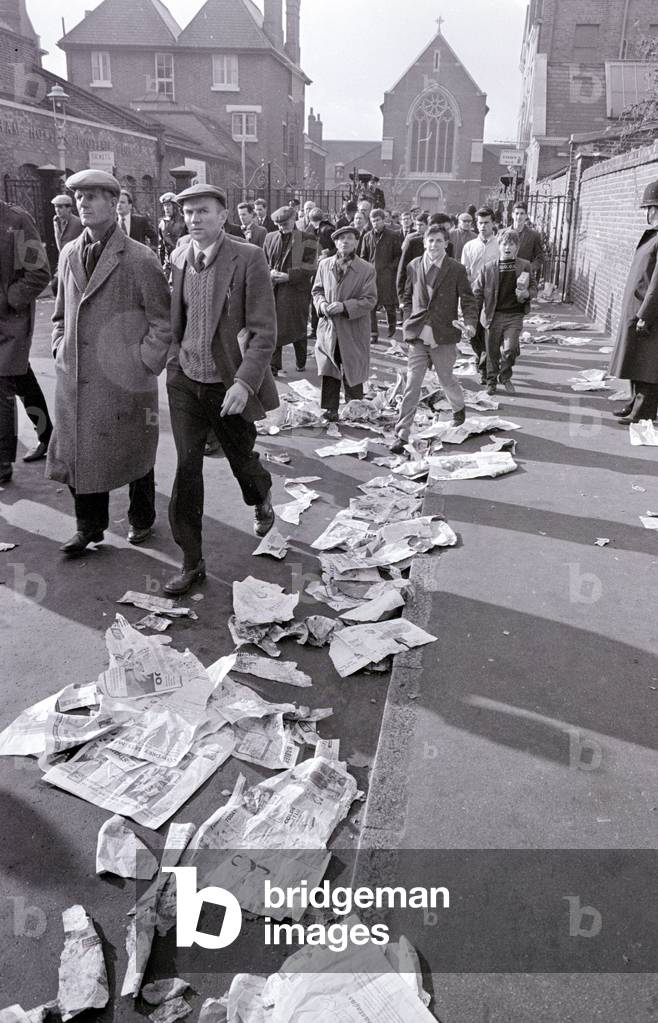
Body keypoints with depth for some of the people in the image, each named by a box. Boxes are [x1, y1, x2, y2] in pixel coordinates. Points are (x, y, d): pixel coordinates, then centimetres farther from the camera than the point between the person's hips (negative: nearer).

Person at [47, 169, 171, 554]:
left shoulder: (140, 259, -8)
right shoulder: (69, 254, 11)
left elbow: (162, 320, -6)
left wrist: (144, 362, -11)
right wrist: (61, 348, 9)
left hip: (124, 378, -5)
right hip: (75, 378, 5)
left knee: (133, 450, 10)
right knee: (78, 451, 9)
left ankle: (142, 519, 30)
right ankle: (89, 526, 25)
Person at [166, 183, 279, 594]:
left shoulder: (248, 259, -13)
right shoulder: (178, 258, 3)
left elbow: (264, 332, -15)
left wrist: (244, 382, -24)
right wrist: (174, 361, 7)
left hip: (230, 386, -3)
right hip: (185, 380, 3)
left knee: (242, 459, 15)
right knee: (186, 468, 0)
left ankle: (262, 502, 51)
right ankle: (192, 562, 12)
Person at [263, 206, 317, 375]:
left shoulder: (307, 239, -2)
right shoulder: (270, 237, 12)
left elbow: (310, 267, -7)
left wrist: (288, 276, -16)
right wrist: (270, 273, -5)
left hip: (297, 290, -3)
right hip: (273, 291, 3)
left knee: (298, 329, 9)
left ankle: (301, 363, 28)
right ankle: (273, 366, 6)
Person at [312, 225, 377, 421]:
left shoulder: (367, 269, -5)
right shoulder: (325, 265, 6)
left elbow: (370, 300, -9)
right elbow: (317, 290, 15)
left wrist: (344, 306, -20)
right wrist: (321, 303, -8)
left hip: (353, 330, -2)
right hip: (328, 327, 3)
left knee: (352, 373, 7)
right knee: (328, 371, 2)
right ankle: (330, 409, 12)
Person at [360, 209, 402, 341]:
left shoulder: (393, 236, 1)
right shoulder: (367, 237, 11)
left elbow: (399, 256, 3)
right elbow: (363, 257, 17)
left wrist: (391, 267, -8)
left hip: (387, 276, -3)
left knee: (389, 304, 2)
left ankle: (392, 325, 29)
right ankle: (373, 334, 1)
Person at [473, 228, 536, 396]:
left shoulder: (525, 266, 3)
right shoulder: (488, 267, 1)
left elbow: (534, 289, 10)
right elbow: (477, 292, 4)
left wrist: (527, 293, -13)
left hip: (514, 314, 0)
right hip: (493, 315, 1)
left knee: (510, 349, -12)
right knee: (492, 351, 8)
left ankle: (505, 377, 15)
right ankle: (491, 380, 29)